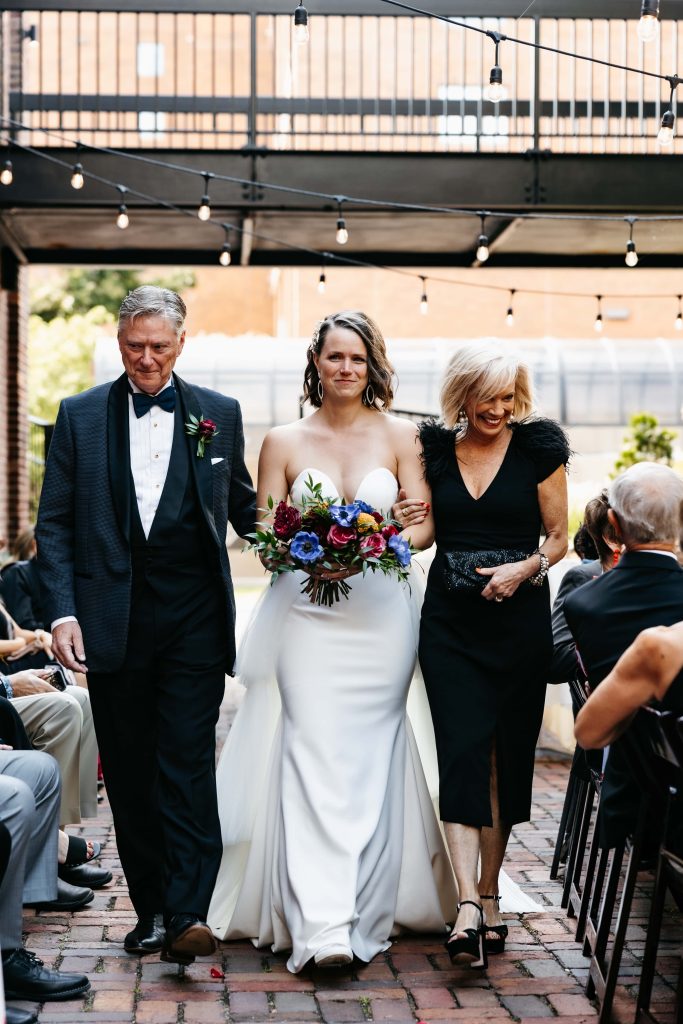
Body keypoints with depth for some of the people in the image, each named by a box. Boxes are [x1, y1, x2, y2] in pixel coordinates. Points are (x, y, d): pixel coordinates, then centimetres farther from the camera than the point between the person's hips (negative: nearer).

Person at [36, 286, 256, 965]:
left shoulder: (219, 414, 8)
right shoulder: (80, 416, 7)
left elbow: (243, 507, 17)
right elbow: (54, 524, 5)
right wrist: (62, 611, -6)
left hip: (194, 620, -1)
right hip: (112, 621, 1)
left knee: (188, 761, -8)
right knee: (129, 770, 7)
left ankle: (187, 915, -12)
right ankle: (150, 909, 18)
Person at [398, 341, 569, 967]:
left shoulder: (538, 447, 1)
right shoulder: (435, 449, 7)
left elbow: (558, 538, 4)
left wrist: (525, 569, -14)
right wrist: (403, 524, -3)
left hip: (519, 617, -1)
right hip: (451, 621, 1)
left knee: (507, 754, 5)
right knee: (462, 747, -10)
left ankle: (489, 892, 18)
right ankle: (470, 904, -17)